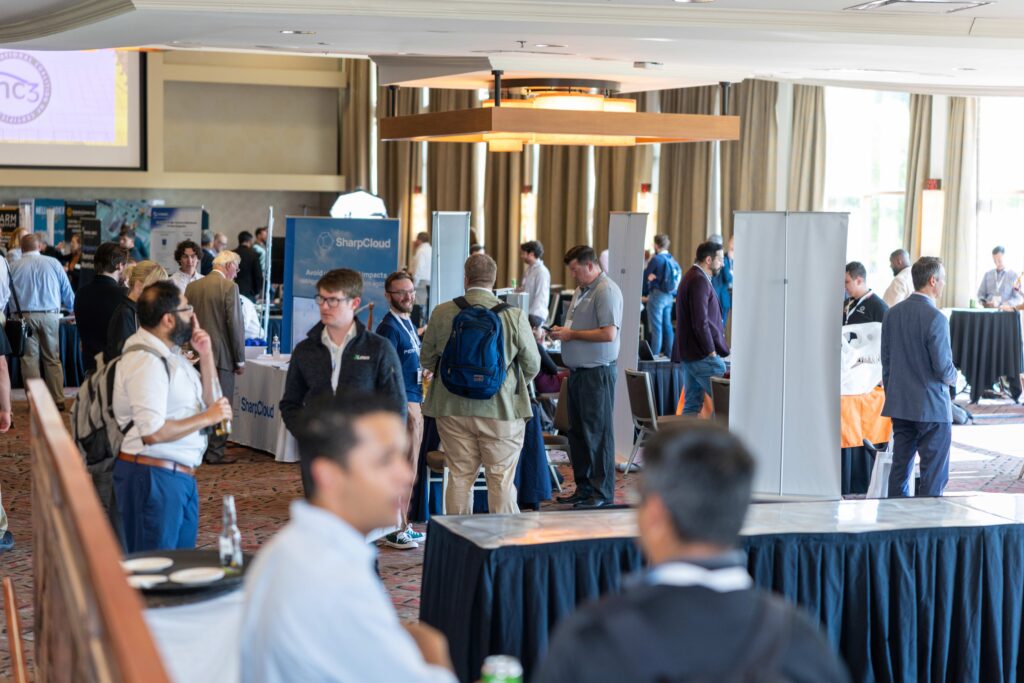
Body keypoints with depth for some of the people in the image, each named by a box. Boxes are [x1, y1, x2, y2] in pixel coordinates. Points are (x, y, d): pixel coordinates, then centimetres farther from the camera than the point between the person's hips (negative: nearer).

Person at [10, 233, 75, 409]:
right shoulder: (53, 263, 2)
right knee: (53, 358, 8)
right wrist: (72, 308, 27)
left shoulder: (14, 266, 1)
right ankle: (58, 399, 5)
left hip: (25, 315, 0)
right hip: (50, 315, 1)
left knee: (30, 358, 5)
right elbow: (67, 291, 9)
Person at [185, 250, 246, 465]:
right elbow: (235, 324, -12)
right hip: (221, 356, -6)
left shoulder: (191, 287, 8)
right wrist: (240, 359, -6)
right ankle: (214, 453, 2)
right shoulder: (229, 287, -10)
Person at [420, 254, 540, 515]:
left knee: (459, 477, 11)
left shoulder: (441, 313, -3)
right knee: (501, 480, 5)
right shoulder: (514, 315, -9)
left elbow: (427, 359, 8)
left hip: (452, 409, 2)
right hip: (502, 410, -2)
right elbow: (532, 365, -1)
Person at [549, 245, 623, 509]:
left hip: (597, 372, -9)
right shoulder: (581, 290, 17)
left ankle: (603, 493, 0)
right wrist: (561, 332, 10)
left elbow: (608, 334, -21)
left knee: (597, 433, -5)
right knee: (577, 432, 12)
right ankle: (584, 488, 20)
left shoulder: (607, 291, -13)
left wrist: (572, 334, -15)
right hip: (578, 371, 10)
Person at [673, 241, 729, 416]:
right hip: (703, 355, -10)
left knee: (692, 404, 10)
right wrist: (711, 351, -15)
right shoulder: (700, 280, -14)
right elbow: (700, 321, -21)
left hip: (687, 353, 10)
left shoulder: (690, 277, 19)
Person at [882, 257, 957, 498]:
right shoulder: (936, 318, -17)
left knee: (900, 467, 12)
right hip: (932, 407, -7)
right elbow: (943, 367, -18)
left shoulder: (893, 313, 5)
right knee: (934, 475, 1)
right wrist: (952, 377, 4)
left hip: (899, 405, 7)